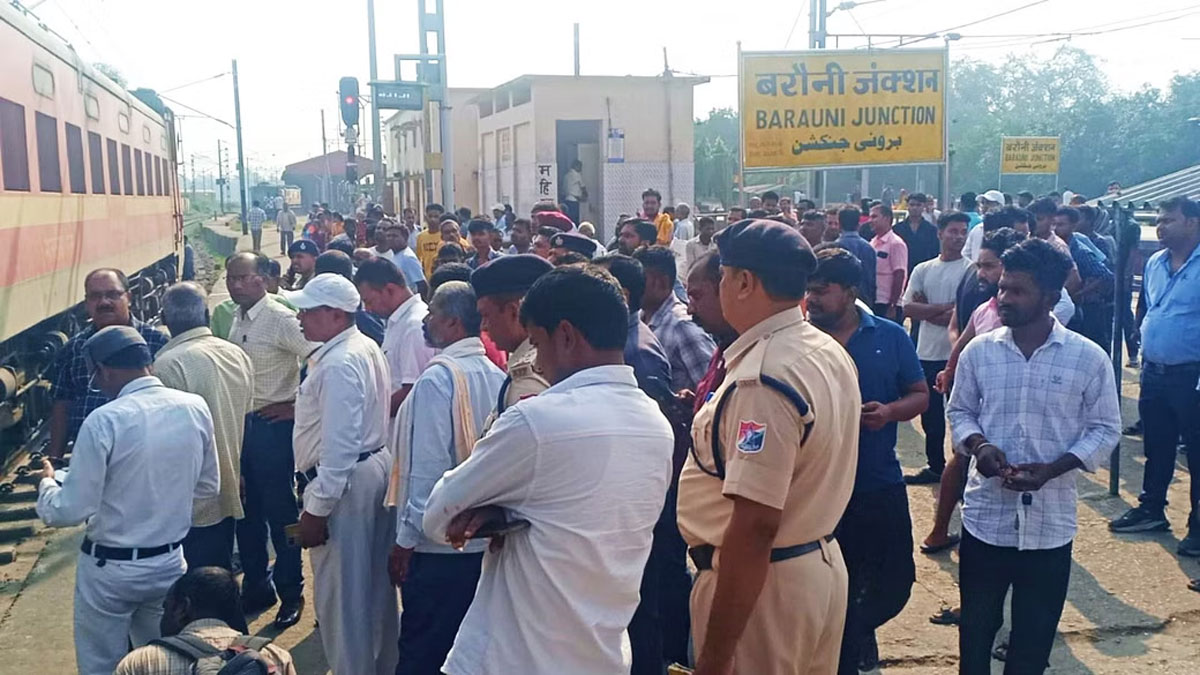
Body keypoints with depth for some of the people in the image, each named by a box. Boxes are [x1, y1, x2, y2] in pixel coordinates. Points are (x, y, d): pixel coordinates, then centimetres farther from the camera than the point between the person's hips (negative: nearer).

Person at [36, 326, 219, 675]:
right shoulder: (195, 407, -6)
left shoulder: (103, 421, -21)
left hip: (109, 570, -4)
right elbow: (208, 486, 6)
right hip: (169, 563, 5)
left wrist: (46, 484, 3)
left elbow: (71, 511, -16)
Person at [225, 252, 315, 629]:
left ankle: (291, 593, 18)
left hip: (272, 426, -7)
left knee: (279, 511, 3)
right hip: (240, 424, 7)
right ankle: (255, 587, 32)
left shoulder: (280, 319, -15)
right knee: (247, 511, 16)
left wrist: (297, 406, -17)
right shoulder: (236, 319, 8)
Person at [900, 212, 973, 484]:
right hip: (927, 353, 5)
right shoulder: (923, 270, 9)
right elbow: (908, 308, -2)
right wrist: (945, 307, -12)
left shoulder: (971, 270, -4)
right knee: (930, 414, 14)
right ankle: (935, 466, 28)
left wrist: (927, 312, -8)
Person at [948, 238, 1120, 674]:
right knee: (976, 627, 14)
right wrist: (978, 445, -13)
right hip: (986, 516, 1)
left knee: (1034, 637, 14)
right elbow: (959, 411, 9)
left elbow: (1105, 428, -1)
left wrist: (1052, 468, -16)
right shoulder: (979, 352, -1)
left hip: (1050, 523, -1)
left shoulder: (1089, 358, -7)